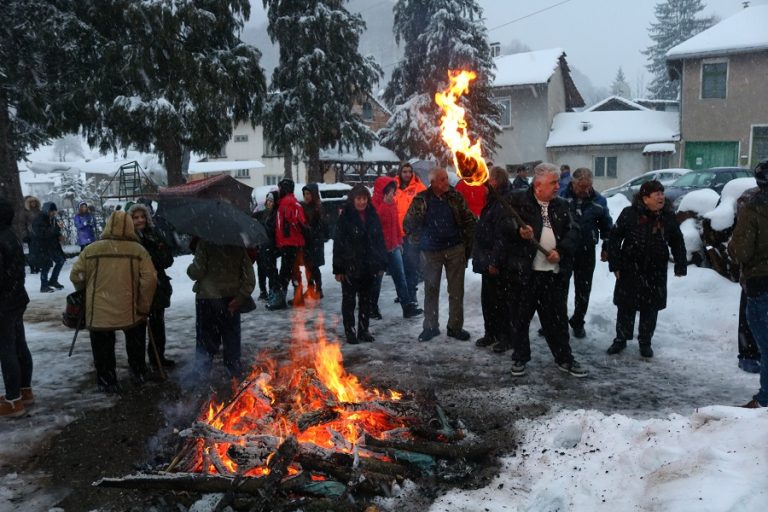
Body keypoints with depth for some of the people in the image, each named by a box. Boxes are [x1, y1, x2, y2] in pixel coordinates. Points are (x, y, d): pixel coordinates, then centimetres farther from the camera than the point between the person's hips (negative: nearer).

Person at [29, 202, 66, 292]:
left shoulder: (53, 219, 2)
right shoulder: (39, 220, -20)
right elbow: (43, 233, -32)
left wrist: (59, 236, -3)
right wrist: (57, 227, -36)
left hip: (52, 244, 8)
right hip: (41, 247, -8)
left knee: (61, 260, 9)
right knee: (46, 265, -8)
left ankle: (53, 281, 27)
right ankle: (44, 286, 10)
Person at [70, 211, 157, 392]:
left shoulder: (91, 250, -4)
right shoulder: (139, 251, -6)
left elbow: (76, 276, 2)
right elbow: (150, 280, -12)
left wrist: (85, 293, 23)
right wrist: (144, 307, -1)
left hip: (98, 313, -1)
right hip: (131, 311, 1)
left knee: (104, 350, 16)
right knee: (135, 345, 26)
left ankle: (107, 382, 22)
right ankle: (138, 374, 36)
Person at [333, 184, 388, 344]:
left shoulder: (373, 216, 5)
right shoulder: (345, 218, -8)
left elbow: (380, 240, 9)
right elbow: (338, 244, -9)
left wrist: (382, 263, 5)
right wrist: (338, 268, -13)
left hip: (369, 266, 4)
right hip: (350, 266, -4)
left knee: (367, 300, 12)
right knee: (349, 300, 5)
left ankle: (363, 330, 24)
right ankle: (350, 332, 14)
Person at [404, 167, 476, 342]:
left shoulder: (455, 196, -1)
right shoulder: (421, 199, -6)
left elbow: (469, 220, 4)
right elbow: (408, 223, 3)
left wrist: (468, 242, 1)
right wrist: (419, 241, 1)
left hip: (456, 249, 1)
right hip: (431, 252, -1)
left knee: (456, 290, 5)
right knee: (431, 290, 8)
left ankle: (455, 326, 17)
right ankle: (431, 326, 20)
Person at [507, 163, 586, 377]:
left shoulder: (562, 205, 11)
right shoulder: (519, 200, -3)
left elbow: (573, 231, 7)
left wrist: (561, 250, -10)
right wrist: (519, 231, -24)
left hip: (554, 271, 4)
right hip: (524, 270, -3)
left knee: (557, 317, 12)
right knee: (521, 316, 8)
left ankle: (564, 358, 25)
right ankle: (520, 357, 23)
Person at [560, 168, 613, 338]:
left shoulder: (598, 201, -2)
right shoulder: (562, 196, -12)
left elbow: (606, 226, 10)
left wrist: (606, 248, 10)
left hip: (586, 252, 2)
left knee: (583, 289, 11)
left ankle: (578, 322, 28)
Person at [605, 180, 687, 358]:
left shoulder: (668, 217, 1)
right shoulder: (629, 214, -10)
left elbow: (677, 242, 10)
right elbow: (614, 238, -6)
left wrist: (680, 266, 7)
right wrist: (614, 264, -9)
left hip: (656, 272, 2)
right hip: (630, 270, -2)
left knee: (650, 309, 10)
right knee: (626, 306, 8)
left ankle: (645, 342, 26)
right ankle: (621, 339, 24)